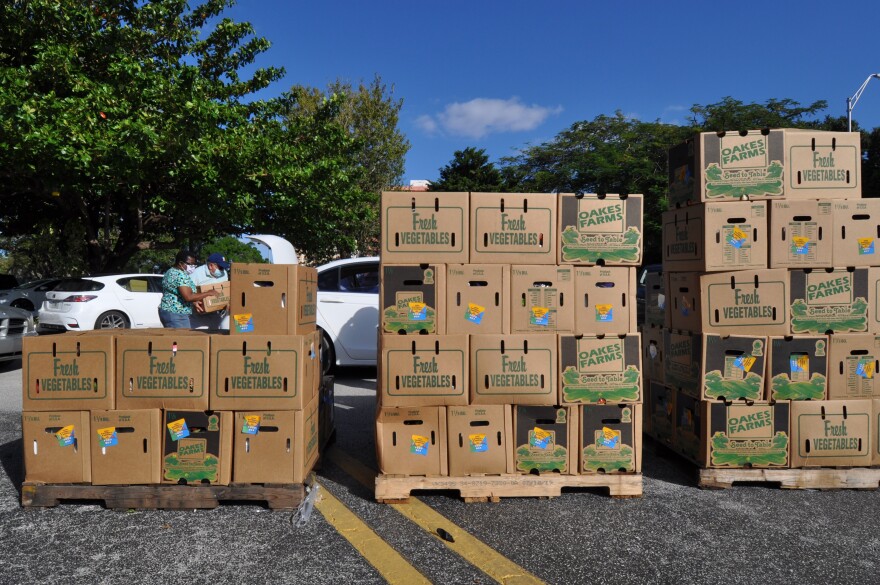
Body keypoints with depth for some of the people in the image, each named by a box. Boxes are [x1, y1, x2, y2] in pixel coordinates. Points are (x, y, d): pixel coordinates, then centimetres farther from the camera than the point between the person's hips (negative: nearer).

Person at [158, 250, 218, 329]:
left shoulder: (171, 272, 16)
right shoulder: (180, 275, -17)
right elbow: (188, 297, -25)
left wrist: (193, 302, 12)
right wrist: (208, 293, -16)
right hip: (176, 315, -10)